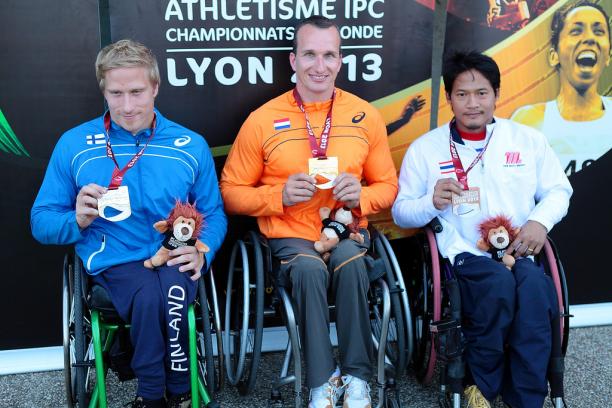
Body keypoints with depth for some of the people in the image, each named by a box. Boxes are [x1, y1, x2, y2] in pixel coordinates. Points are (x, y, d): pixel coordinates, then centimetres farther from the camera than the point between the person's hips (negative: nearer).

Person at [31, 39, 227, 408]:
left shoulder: (191, 145, 10)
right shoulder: (74, 144, 6)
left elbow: (214, 213, 12)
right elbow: (41, 223, 7)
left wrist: (202, 251, -9)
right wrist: (78, 220, -15)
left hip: (174, 258, 1)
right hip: (113, 262, -1)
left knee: (171, 288, -34)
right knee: (149, 292, -35)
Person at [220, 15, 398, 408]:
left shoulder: (366, 115, 5)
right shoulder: (262, 120, -1)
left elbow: (388, 186, 13)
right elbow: (231, 193, 4)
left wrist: (361, 195, -10)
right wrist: (280, 194, -14)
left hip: (347, 231, 1)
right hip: (290, 236, -1)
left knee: (351, 263, -33)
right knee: (310, 268, -34)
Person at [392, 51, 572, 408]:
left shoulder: (529, 139, 15)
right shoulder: (425, 148, 10)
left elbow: (559, 190, 17)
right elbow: (400, 213, 10)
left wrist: (540, 220, -5)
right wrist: (433, 202, -12)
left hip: (519, 251, 2)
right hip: (463, 253, -1)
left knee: (533, 284, -33)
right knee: (500, 281, -34)